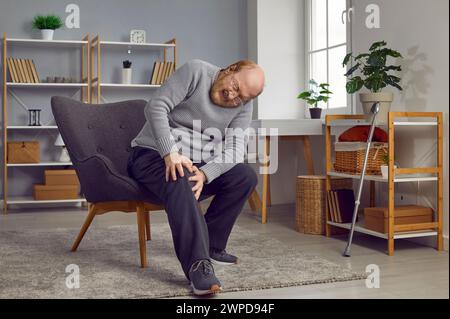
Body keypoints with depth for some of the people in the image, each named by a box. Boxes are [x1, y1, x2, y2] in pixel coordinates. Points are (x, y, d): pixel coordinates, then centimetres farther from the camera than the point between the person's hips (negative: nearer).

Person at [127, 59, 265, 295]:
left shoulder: (243, 107, 1)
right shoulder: (196, 71, -12)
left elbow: (234, 149, -12)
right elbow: (156, 106, -19)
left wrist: (205, 174, -32)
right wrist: (170, 153, -32)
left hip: (196, 163, 6)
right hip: (154, 154, -5)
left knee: (246, 176, -13)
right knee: (180, 183, -37)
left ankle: (211, 245, -5)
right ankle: (197, 265, -45)